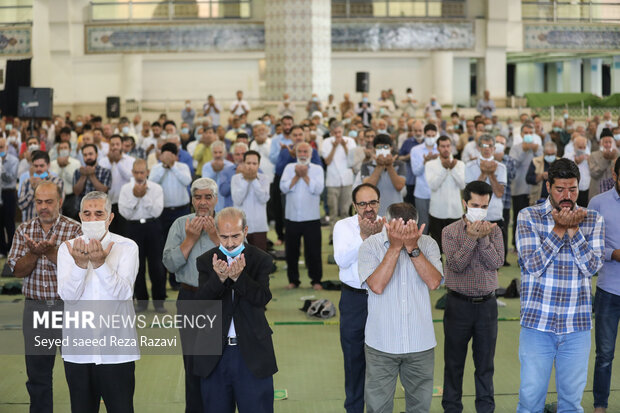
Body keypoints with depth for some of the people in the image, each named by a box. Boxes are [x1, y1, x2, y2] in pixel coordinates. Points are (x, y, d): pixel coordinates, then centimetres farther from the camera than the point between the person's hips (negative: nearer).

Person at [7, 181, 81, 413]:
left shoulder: (75, 230, -4)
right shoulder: (24, 230, 7)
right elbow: (18, 270, -1)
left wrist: (51, 251, -25)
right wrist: (35, 252, -19)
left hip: (68, 306, -3)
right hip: (35, 307, 3)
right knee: (37, 371, 10)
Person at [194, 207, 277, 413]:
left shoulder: (261, 259, 0)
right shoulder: (206, 261, 3)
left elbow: (263, 298, -14)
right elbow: (201, 301, -11)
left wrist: (239, 277, -30)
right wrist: (219, 278, -30)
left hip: (252, 351, -1)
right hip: (214, 353, 1)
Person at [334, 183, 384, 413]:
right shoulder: (343, 226, -2)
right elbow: (342, 260, -14)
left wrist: (378, 235, -25)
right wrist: (364, 236, -20)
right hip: (353, 298, 1)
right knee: (353, 356, 11)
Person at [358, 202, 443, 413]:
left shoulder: (427, 244, 0)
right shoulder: (370, 246, -5)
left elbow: (433, 282, -14)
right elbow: (377, 286, -19)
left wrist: (412, 247, -19)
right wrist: (395, 247, -20)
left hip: (421, 343, 2)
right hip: (381, 345, -2)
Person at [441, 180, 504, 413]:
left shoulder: (494, 231, 2)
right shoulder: (450, 232, -4)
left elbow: (497, 262, -10)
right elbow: (456, 264, -16)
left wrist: (483, 238, -18)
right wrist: (471, 238, -21)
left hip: (487, 304, 2)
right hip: (458, 304, -1)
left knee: (485, 361, 11)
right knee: (454, 361, 8)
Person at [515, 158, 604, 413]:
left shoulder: (592, 220, 4)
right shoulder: (529, 217, -2)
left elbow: (592, 266, -7)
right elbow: (532, 265, -12)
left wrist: (573, 229, -15)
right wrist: (559, 229, -17)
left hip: (577, 326, 2)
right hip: (537, 324, -2)